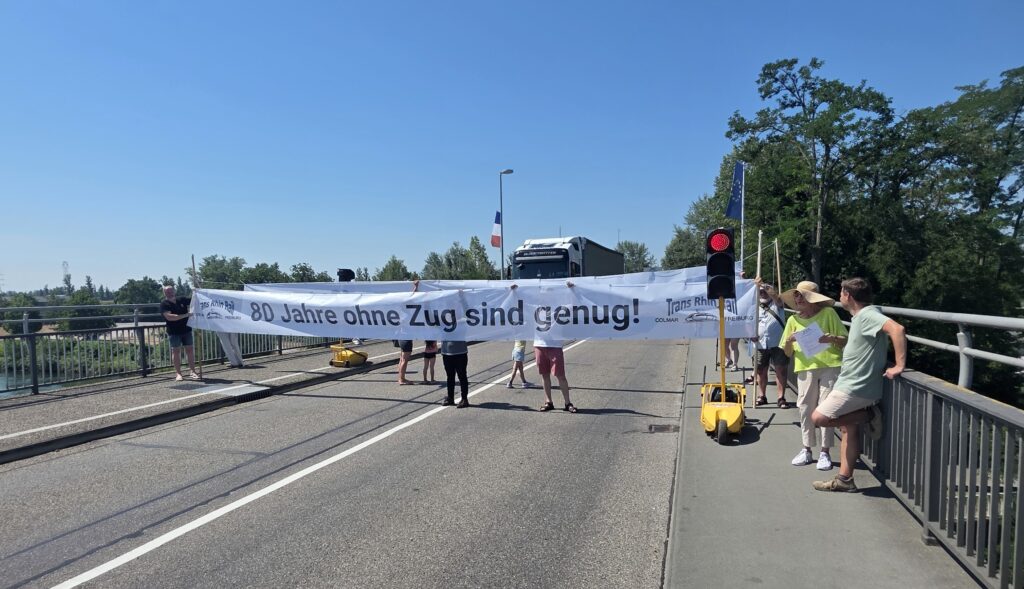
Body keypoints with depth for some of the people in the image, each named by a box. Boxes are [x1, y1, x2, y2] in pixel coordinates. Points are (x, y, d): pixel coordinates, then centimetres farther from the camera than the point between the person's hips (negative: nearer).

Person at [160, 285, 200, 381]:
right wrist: (185, 315, -24)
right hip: (174, 332, -4)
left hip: (186, 329, 4)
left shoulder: (182, 300, 8)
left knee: (190, 350, 4)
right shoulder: (164, 304, -6)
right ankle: (178, 373, 6)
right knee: (176, 351, 0)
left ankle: (192, 371, 9)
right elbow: (169, 317, -20)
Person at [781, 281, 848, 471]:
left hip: (830, 367, -3)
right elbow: (787, 353, 12)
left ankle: (825, 452, 10)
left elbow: (845, 341, 2)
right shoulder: (793, 320, 9)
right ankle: (806, 450, 17)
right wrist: (789, 341, -8)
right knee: (806, 410, 5)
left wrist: (832, 338, -18)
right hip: (805, 369, 3)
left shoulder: (828, 313, 1)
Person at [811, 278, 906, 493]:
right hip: (853, 385, 10)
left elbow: (897, 329, -33)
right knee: (849, 429, 12)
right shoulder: (861, 316, 12)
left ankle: (868, 415, -1)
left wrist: (899, 365, -32)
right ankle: (845, 479, 18)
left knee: (818, 418, -10)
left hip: (855, 387, -10)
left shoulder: (867, 314, -19)